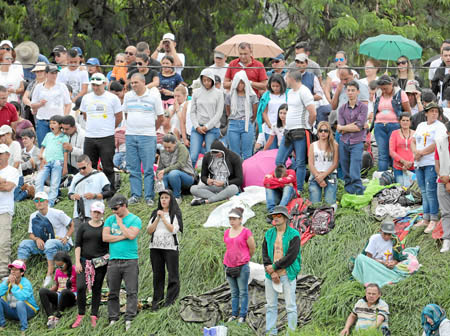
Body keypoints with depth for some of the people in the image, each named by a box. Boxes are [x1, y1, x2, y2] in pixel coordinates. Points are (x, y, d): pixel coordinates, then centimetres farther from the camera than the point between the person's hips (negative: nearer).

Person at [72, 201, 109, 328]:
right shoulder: (84, 227, 6)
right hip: (84, 261, 0)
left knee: (96, 289, 3)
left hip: (100, 263, 0)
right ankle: (80, 315, -2)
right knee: (80, 287, -13)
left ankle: (94, 317, 10)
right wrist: (77, 262, -5)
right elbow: (77, 245, 4)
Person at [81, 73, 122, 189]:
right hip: (89, 137, 4)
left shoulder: (112, 98, -2)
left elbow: (119, 117, 5)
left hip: (107, 138, -4)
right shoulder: (86, 98, 10)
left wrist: (109, 128, 8)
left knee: (108, 167, -2)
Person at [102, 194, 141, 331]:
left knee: (131, 292, -7)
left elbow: (131, 235, -15)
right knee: (113, 293, 4)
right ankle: (113, 319, 10)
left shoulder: (135, 220, 2)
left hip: (130, 261, -3)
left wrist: (120, 222, -4)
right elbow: (105, 237, 1)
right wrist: (122, 236, -6)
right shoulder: (110, 219, 13)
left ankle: (129, 320, -6)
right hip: (113, 261, 3)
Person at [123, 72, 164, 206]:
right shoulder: (128, 96, 11)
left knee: (148, 168, -5)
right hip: (130, 135, 4)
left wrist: (150, 130, 8)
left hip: (148, 137, -4)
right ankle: (135, 195, 11)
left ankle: (149, 196, -2)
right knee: (133, 168, 5)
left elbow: (160, 117, 5)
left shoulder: (154, 97, -1)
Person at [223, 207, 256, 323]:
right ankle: (234, 314, 15)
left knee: (243, 292, -1)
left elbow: (252, 249, 1)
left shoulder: (246, 232, -6)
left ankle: (242, 315, 2)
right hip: (229, 266, 5)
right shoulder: (227, 233, 11)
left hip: (242, 266, -5)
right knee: (234, 292, 11)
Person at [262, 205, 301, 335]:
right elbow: (265, 254, 6)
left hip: (287, 275, -5)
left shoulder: (293, 235, -5)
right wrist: (271, 272, -7)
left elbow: (291, 256, -13)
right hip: (271, 275, 5)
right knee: (271, 306, 7)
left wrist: (274, 267, -11)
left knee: (290, 306, -3)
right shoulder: (269, 234, 10)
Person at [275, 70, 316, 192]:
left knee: (300, 163, -5)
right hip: (288, 132, 9)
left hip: (300, 132, -9)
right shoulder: (290, 93, 17)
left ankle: (299, 190, -2)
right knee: (279, 161, 7)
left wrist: (307, 127, -6)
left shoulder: (304, 92, -11)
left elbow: (313, 113, -17)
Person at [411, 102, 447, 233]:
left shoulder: (440, 127, -4)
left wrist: (421, 153, -11)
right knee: (424, 192, 8)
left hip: (432, 163, -7)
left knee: (430, 191, -12)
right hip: (419, 164, 7)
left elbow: (437, 144, -15)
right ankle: (426, 219, 11)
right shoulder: (421, 126, 18)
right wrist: (415, 151, -4)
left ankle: (433, 220, -11)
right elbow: (413, 141, 18)